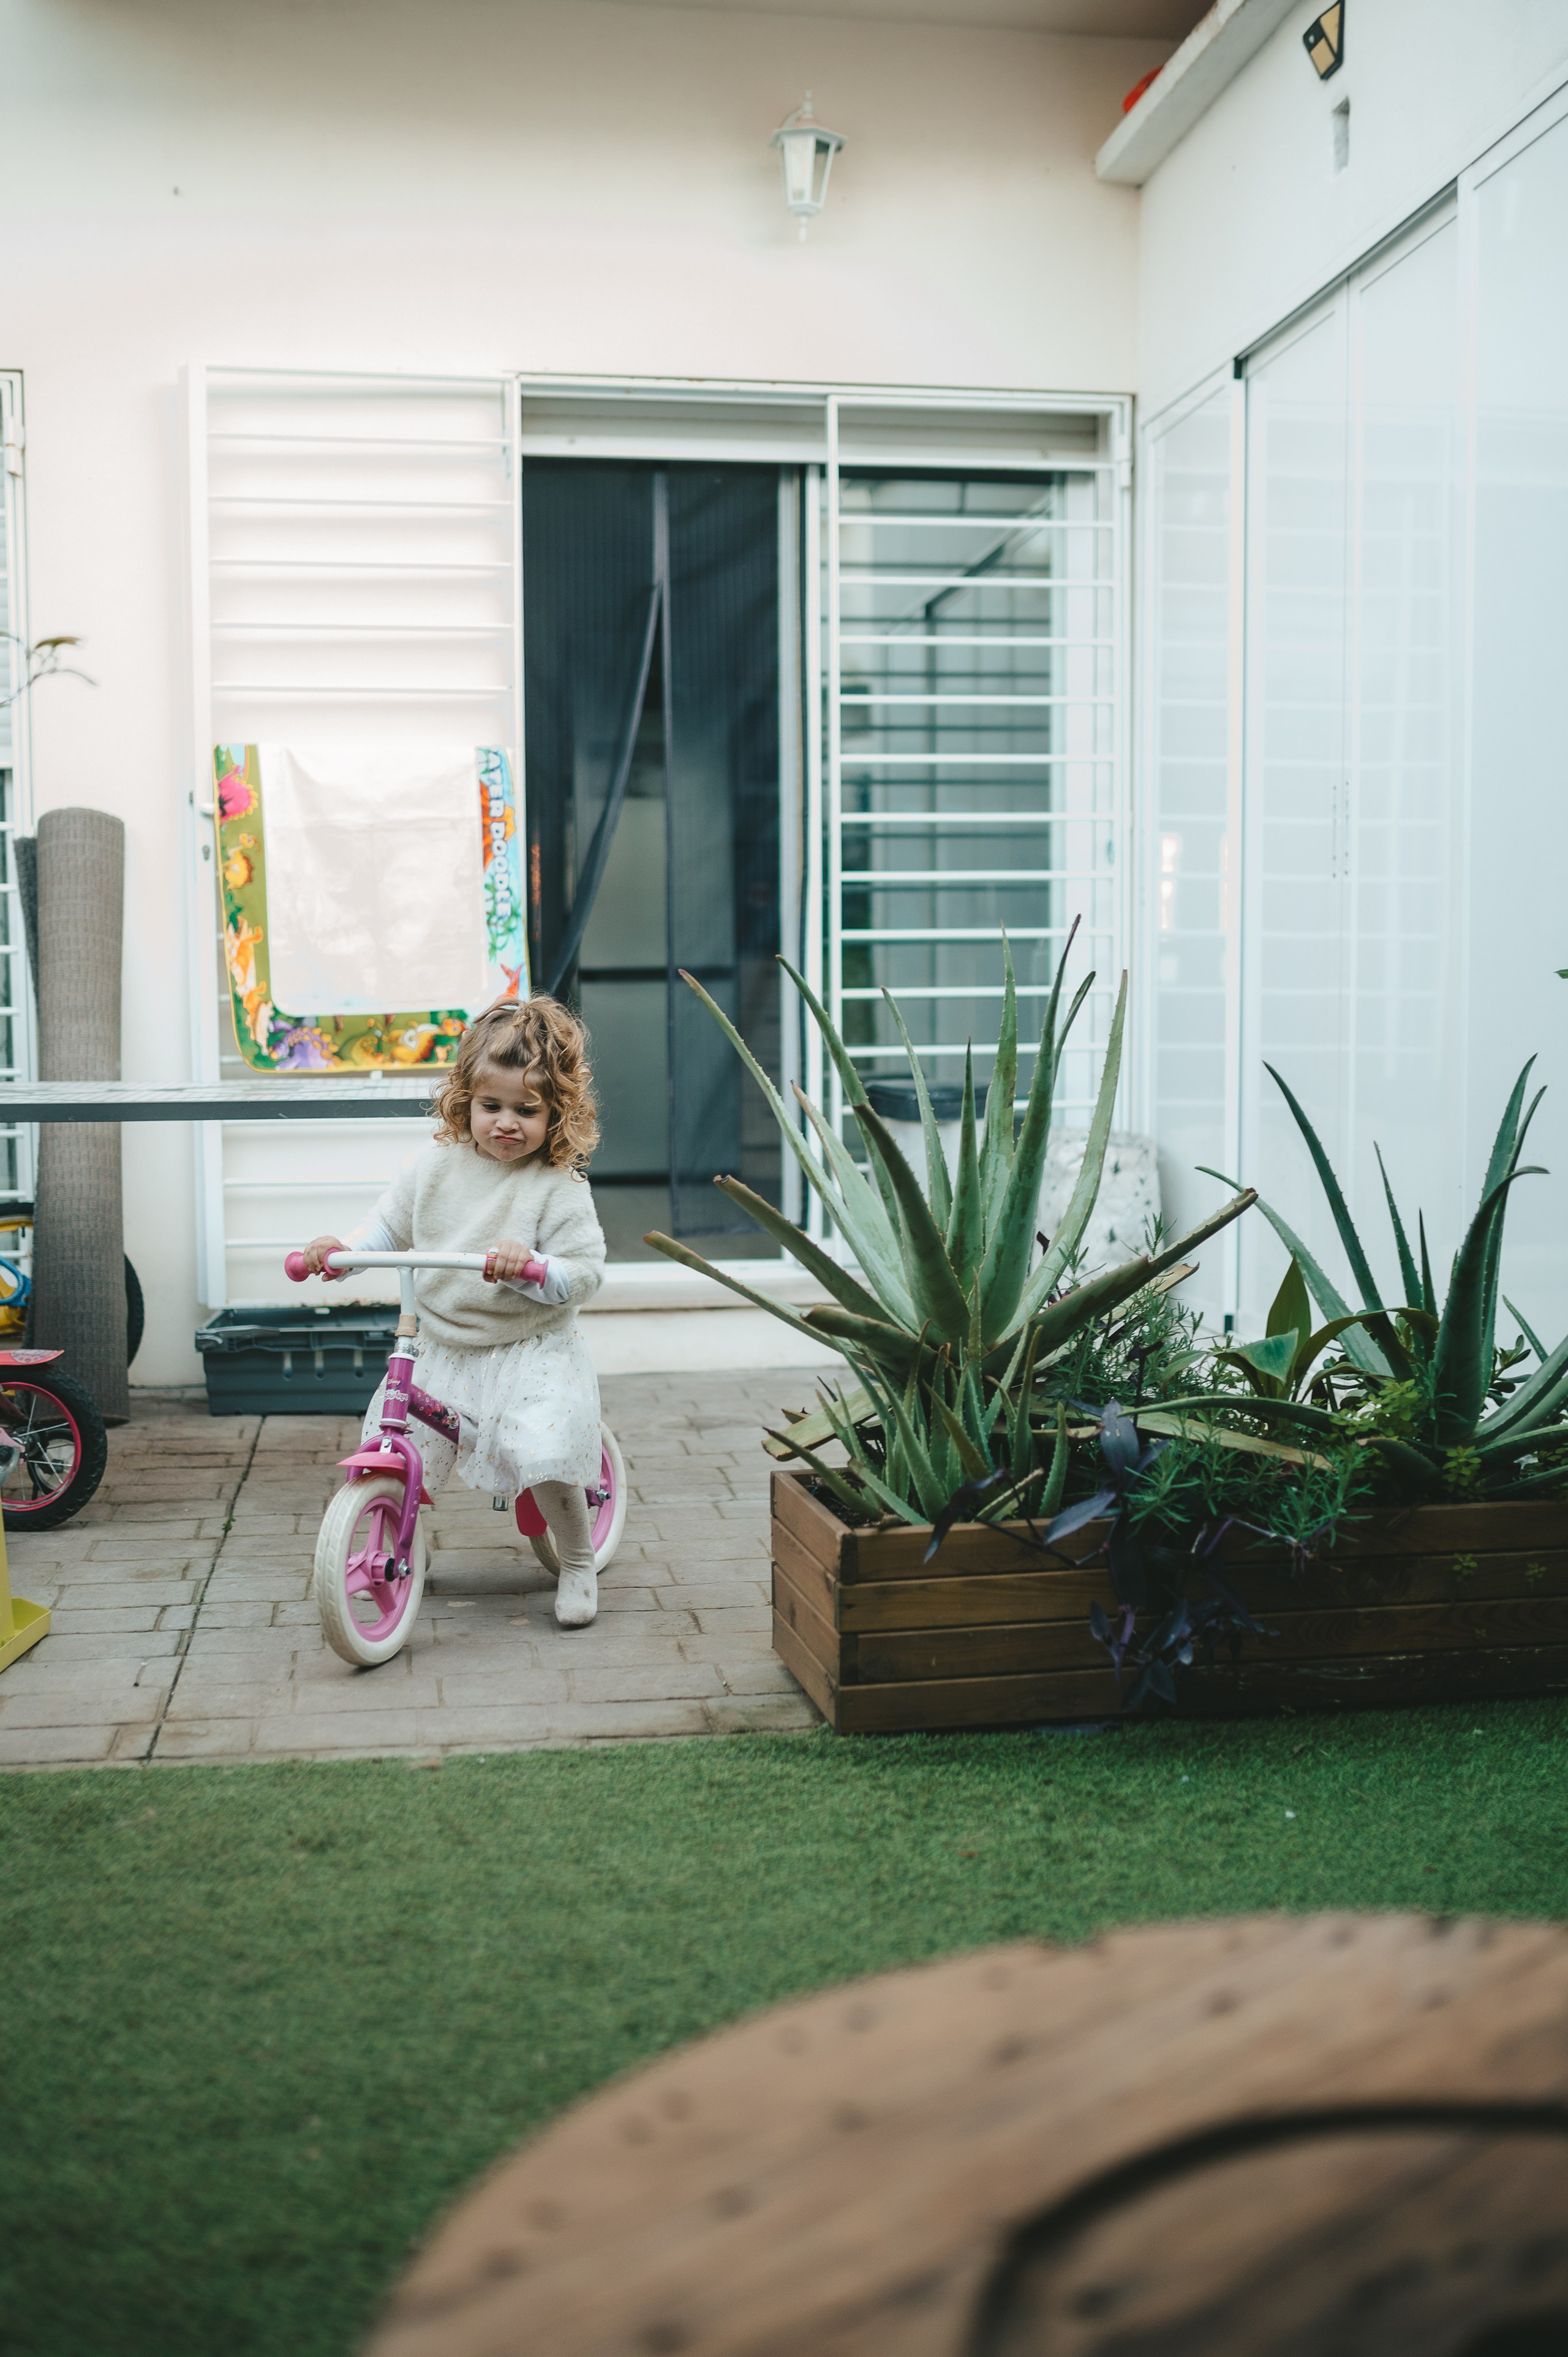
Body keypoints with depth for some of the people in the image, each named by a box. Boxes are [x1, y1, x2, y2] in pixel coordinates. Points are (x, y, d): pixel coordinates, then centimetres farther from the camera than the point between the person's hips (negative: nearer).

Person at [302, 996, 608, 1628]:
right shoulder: (433, 1167, 0)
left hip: (530, 1350, -4)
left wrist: (530, 1266, -32)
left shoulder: (559, 1188, -12)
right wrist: (340, 1251, -9)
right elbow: (388, 1232, 9)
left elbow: (586, 1274, -14)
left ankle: (577, 1565, 9)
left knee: (547, 1462, -19)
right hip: (442, 1348, 4)